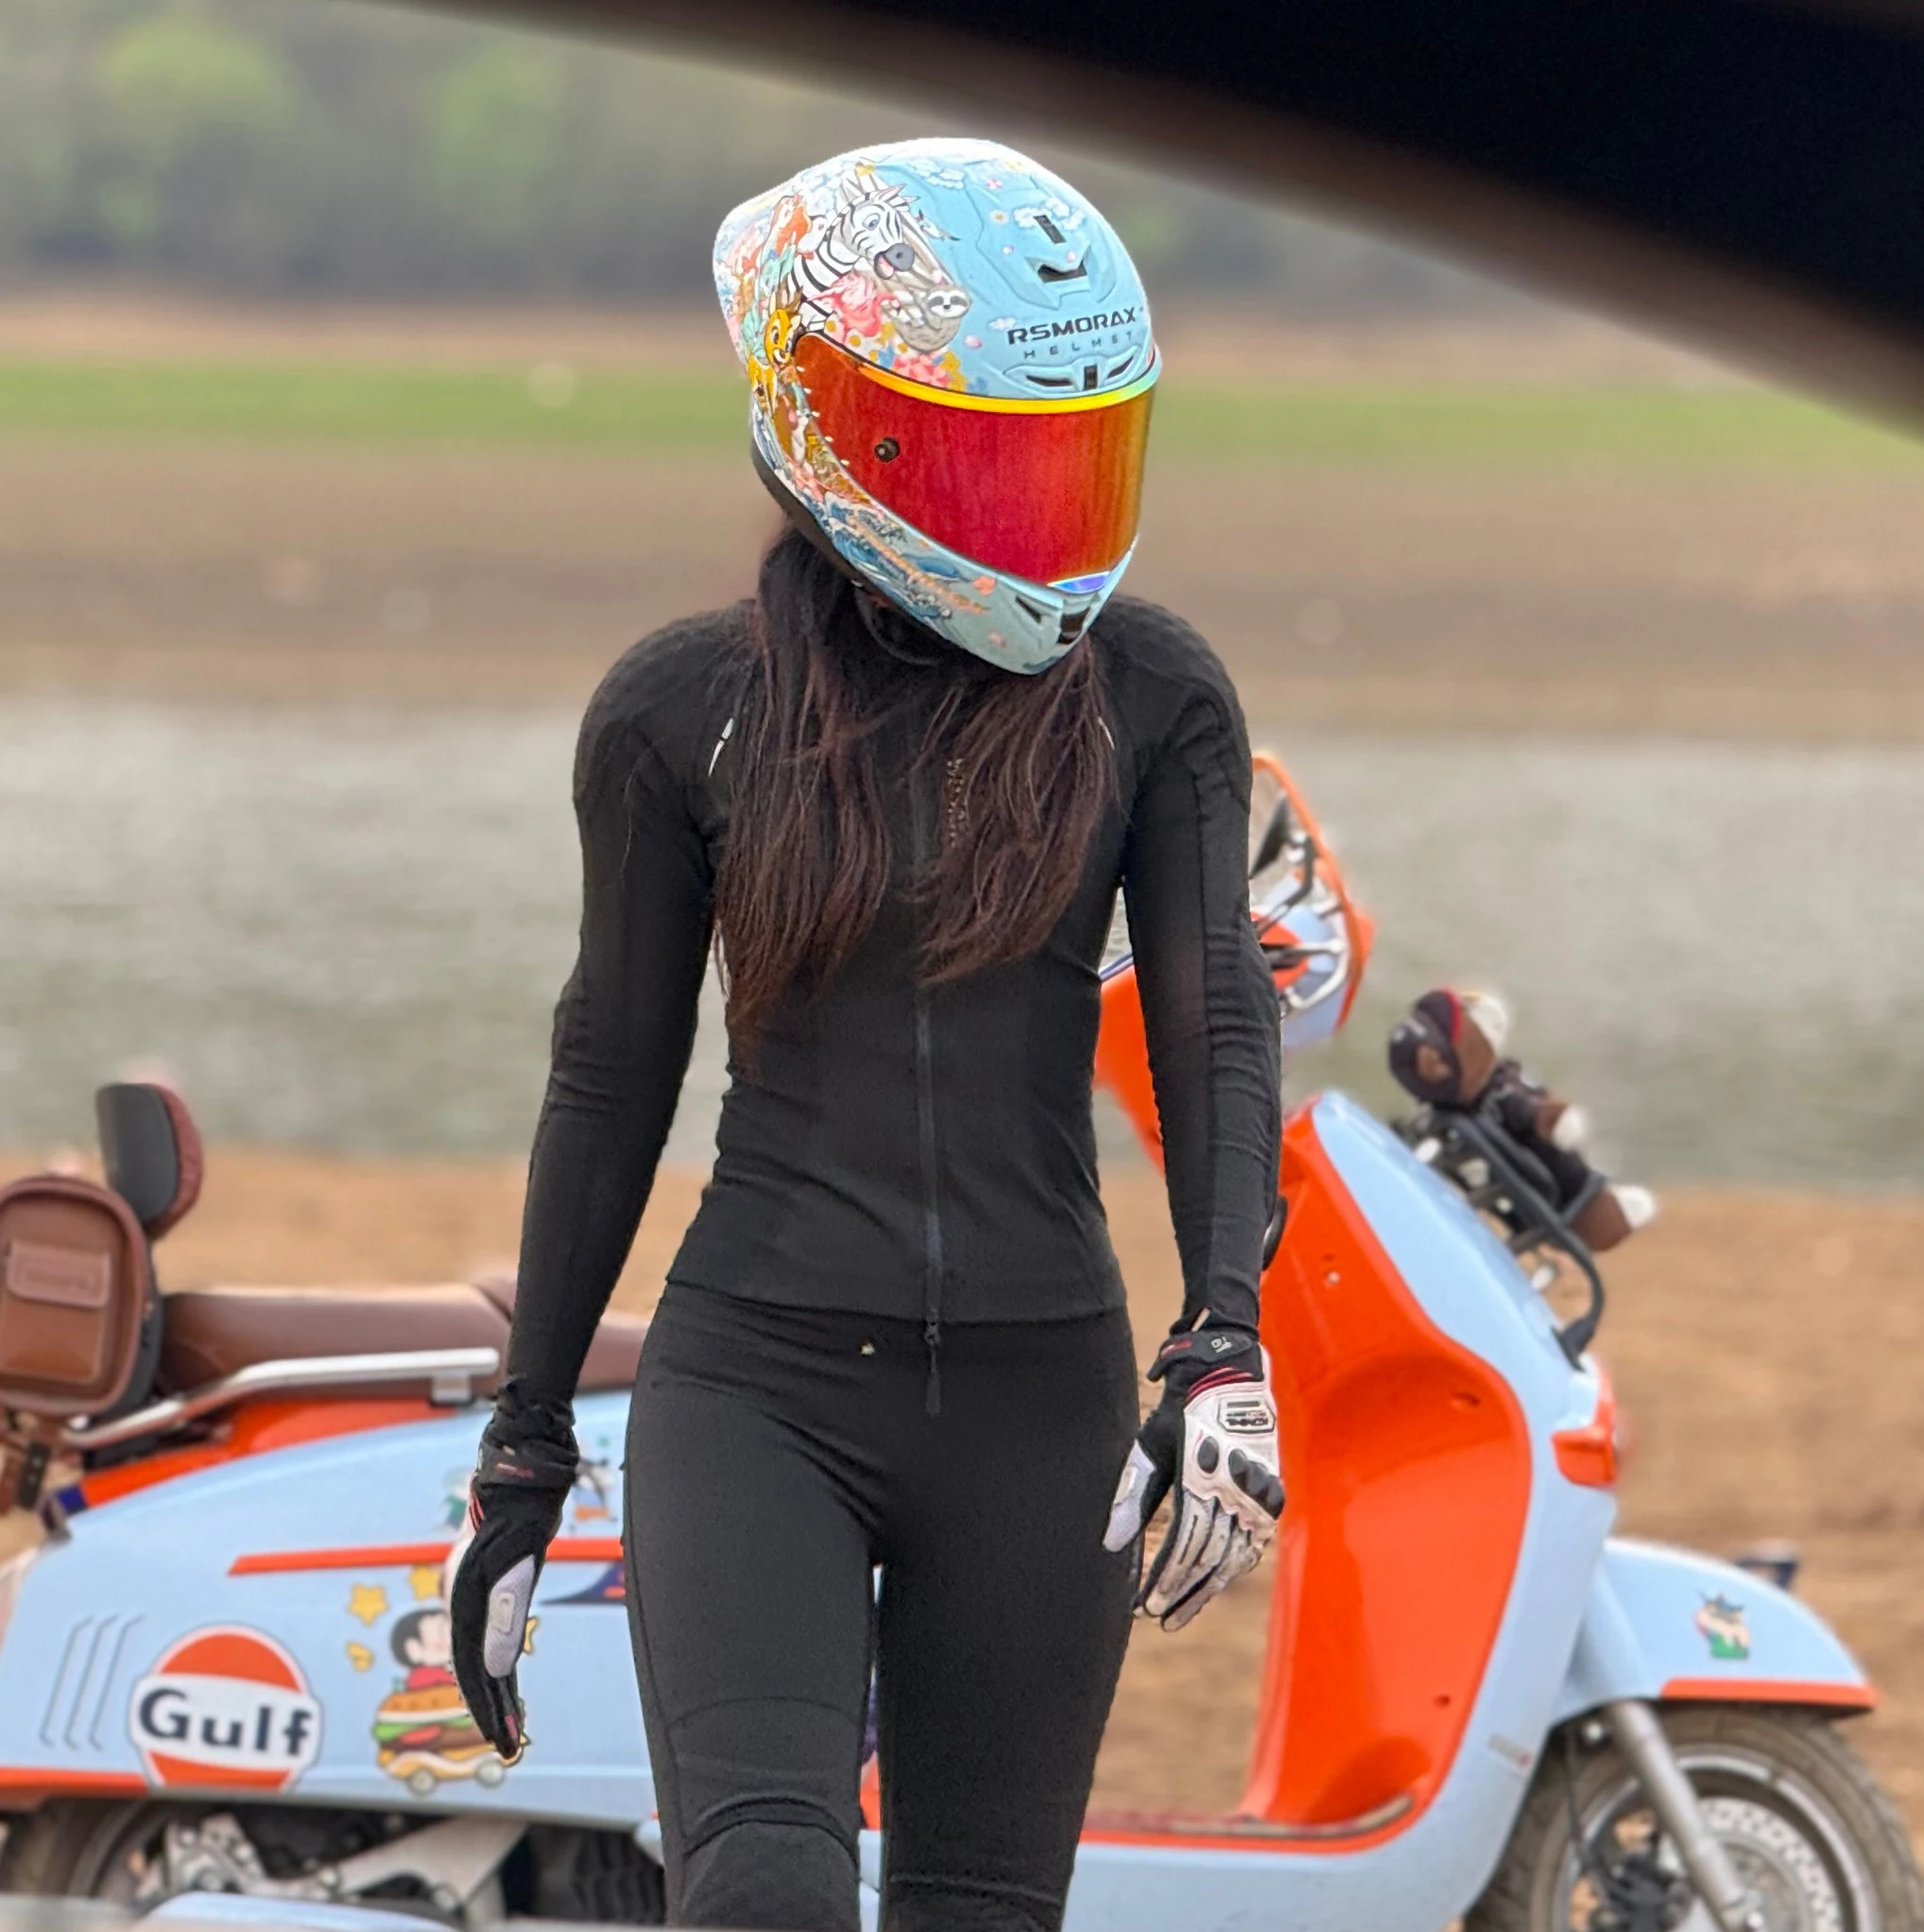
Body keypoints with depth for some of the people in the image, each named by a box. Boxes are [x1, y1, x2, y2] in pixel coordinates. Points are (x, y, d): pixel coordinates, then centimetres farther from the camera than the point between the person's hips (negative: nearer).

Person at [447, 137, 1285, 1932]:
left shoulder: (1153, 696, 2)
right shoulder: (683, 708, -1)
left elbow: (1215, 1025, -3)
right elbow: (610, 1076, 6)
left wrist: (1225, 1346, -20)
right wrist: (522, 1450, 9)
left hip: (1039, 1396, 2)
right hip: (754, 1384, -2)